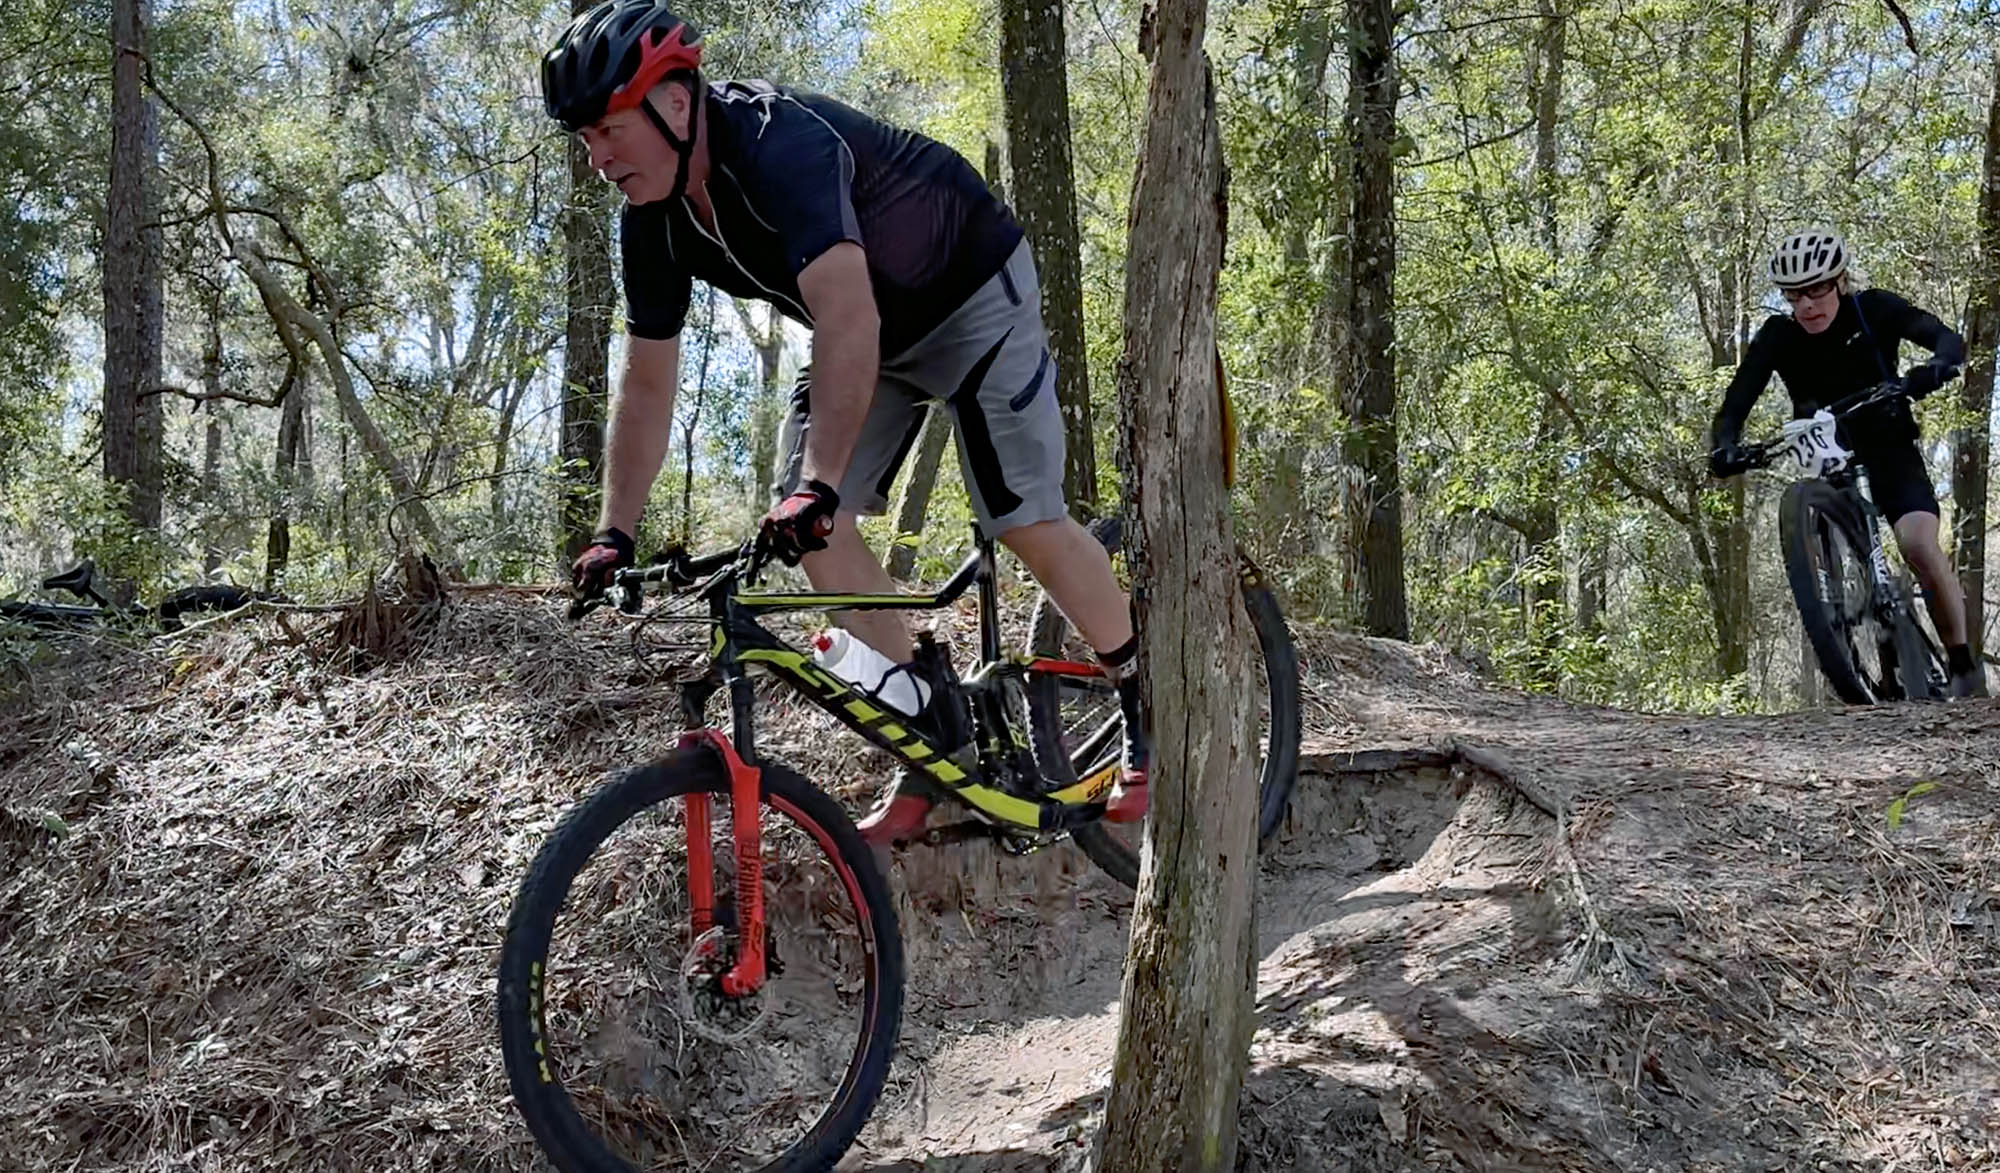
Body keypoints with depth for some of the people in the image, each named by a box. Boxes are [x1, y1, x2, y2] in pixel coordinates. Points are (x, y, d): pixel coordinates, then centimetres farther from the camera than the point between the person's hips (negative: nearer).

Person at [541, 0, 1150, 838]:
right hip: (873, 327, 8)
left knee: (1026, 524, -15)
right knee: (801, 517, -7)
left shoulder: (780, 143, -35)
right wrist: (616, 533, -9)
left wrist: (820, 486, -54)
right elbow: (647, 382, -3)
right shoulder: (653, 225, -10)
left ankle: (1152, 713, 7)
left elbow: (848, 317, -47)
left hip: (969, 295, -8)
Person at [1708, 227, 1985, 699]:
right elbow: (1736, 404, -19)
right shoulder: (1778, 336, -12)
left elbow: (1949, 339, -23)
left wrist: (1936, 367, -47)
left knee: (1920, 545, -24)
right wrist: (1725, 446, -40)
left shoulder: (1874, 309, -14)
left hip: (1889, 451, -2)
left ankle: (1963, 662, -7)